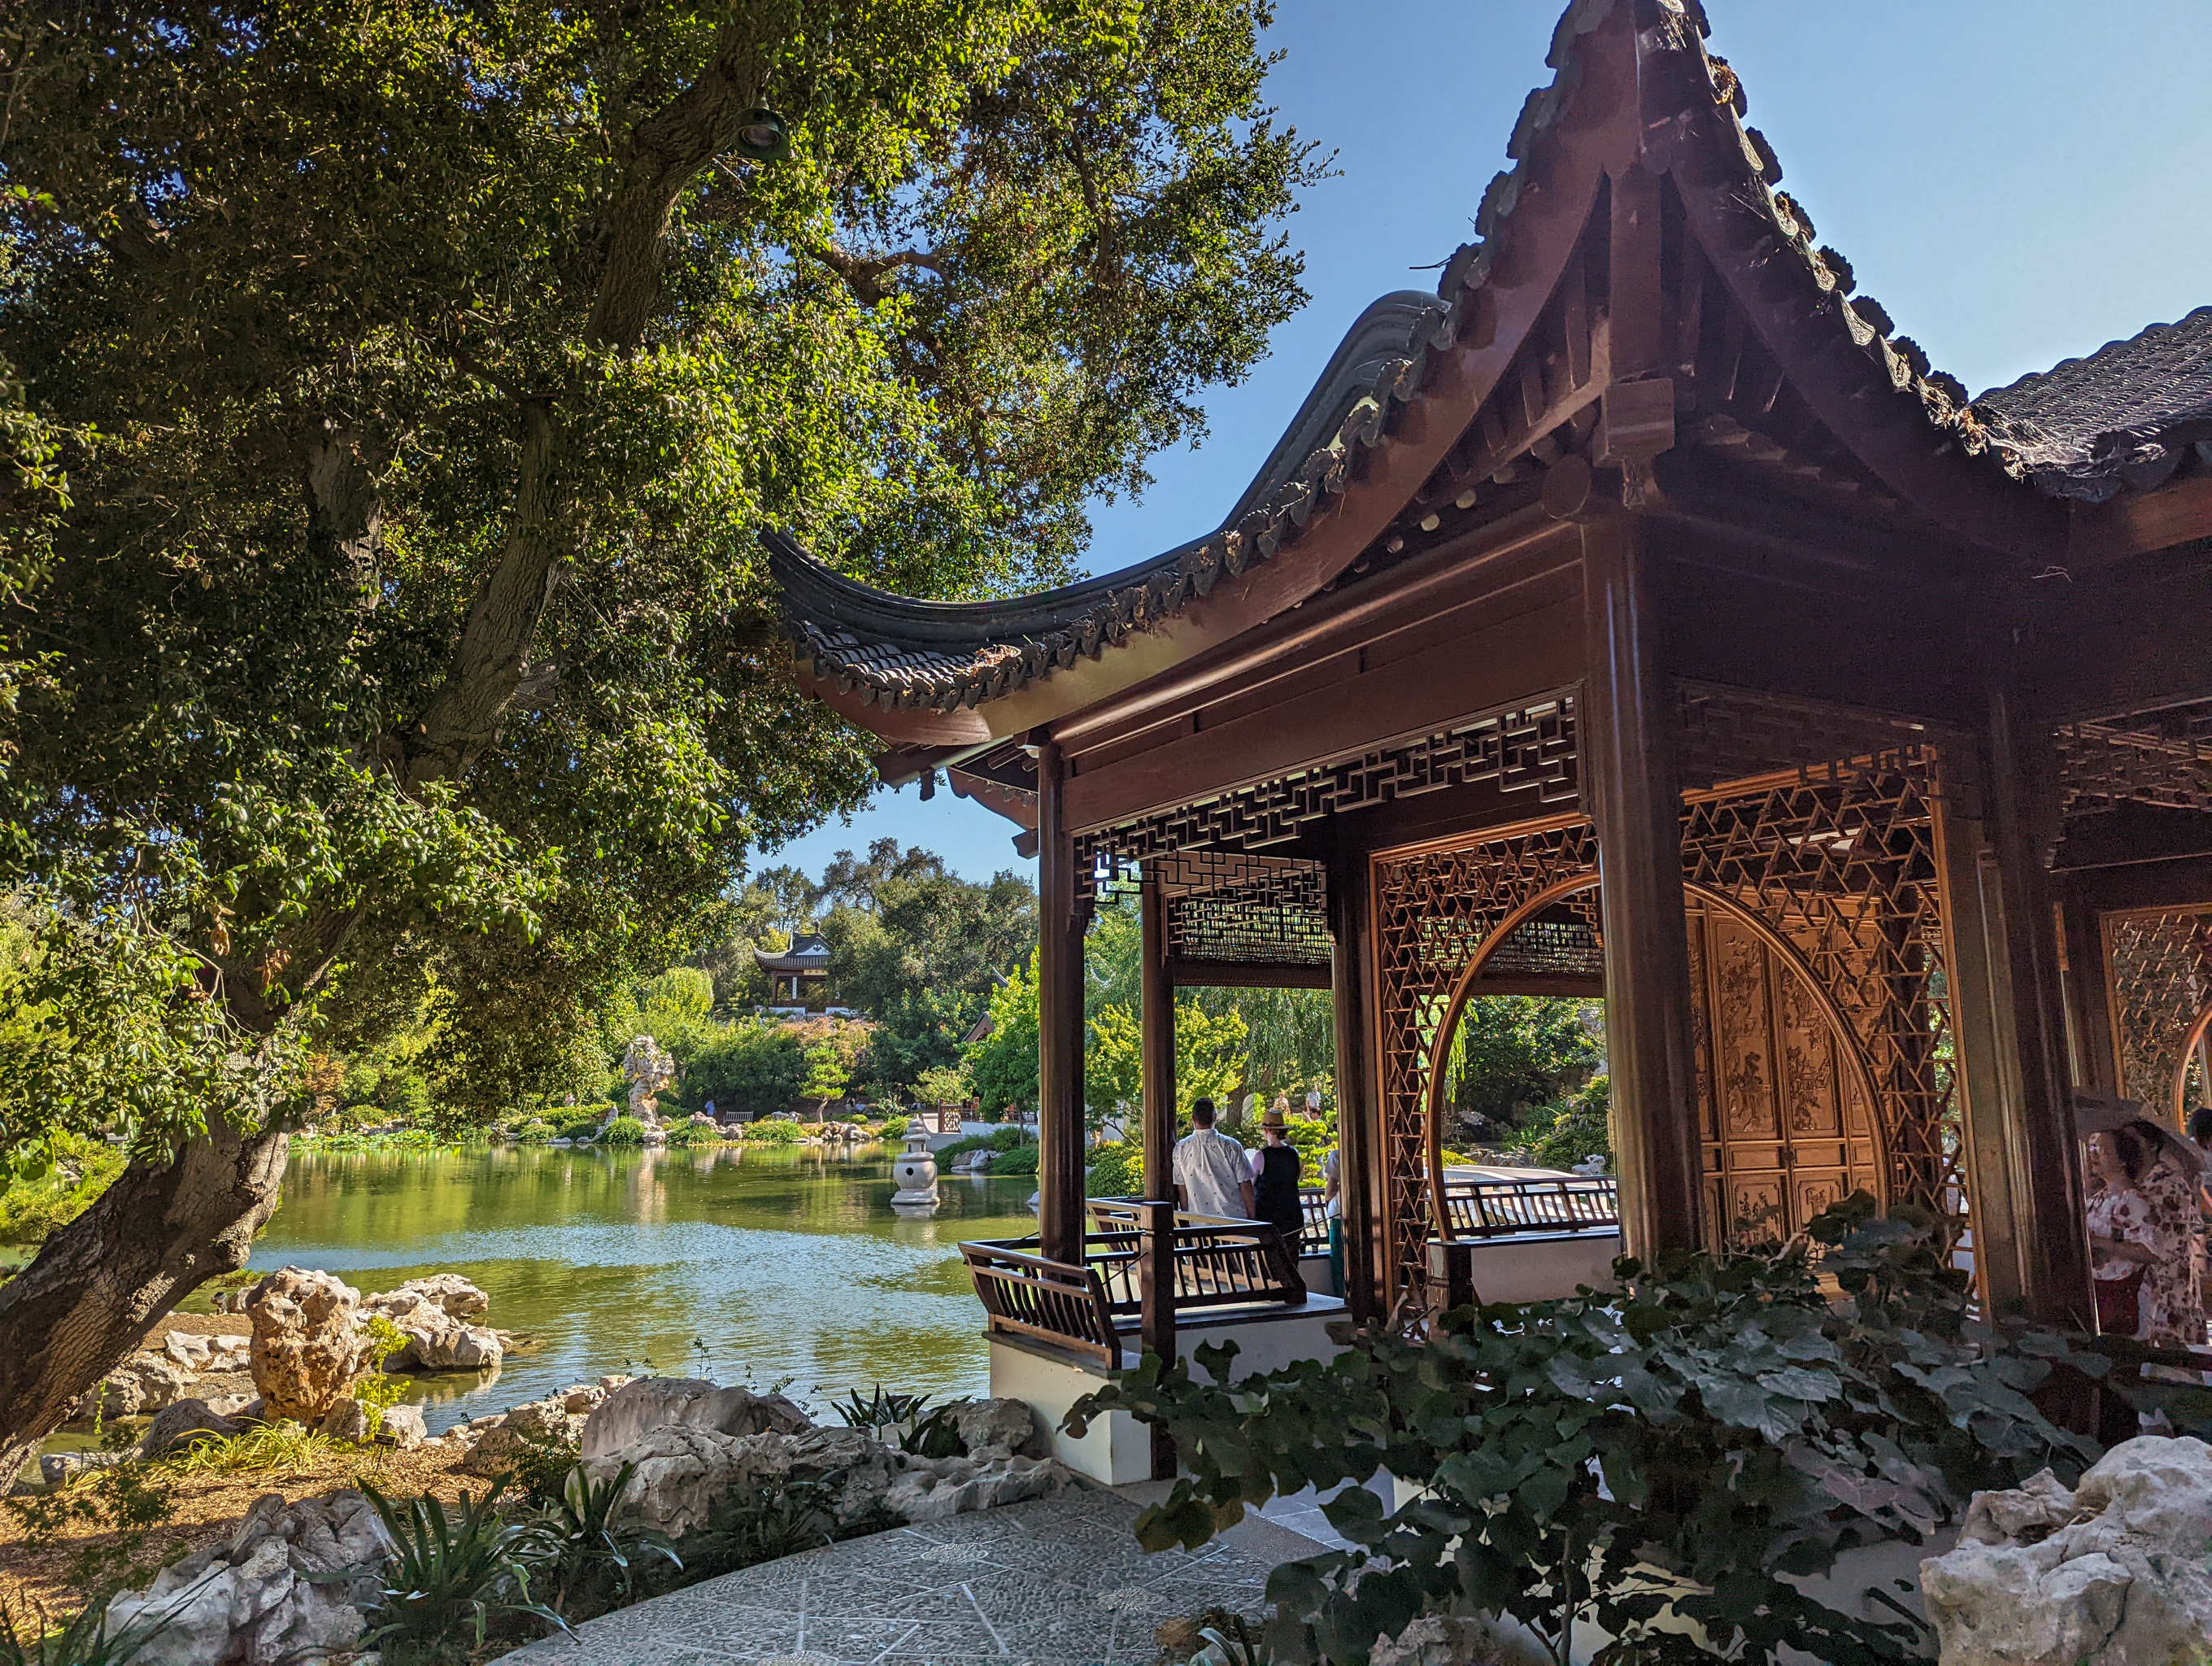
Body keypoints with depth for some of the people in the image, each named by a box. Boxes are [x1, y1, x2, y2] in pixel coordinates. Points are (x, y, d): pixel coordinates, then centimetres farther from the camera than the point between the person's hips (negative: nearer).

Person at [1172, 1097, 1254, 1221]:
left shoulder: (1181, 1148, -1)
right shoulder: (1231, 1146, -5)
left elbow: (1180, 1189, 3)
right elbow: (1245, 1185, -3)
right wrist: (1251, 1219, 8)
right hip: (1234, 1218, -1)